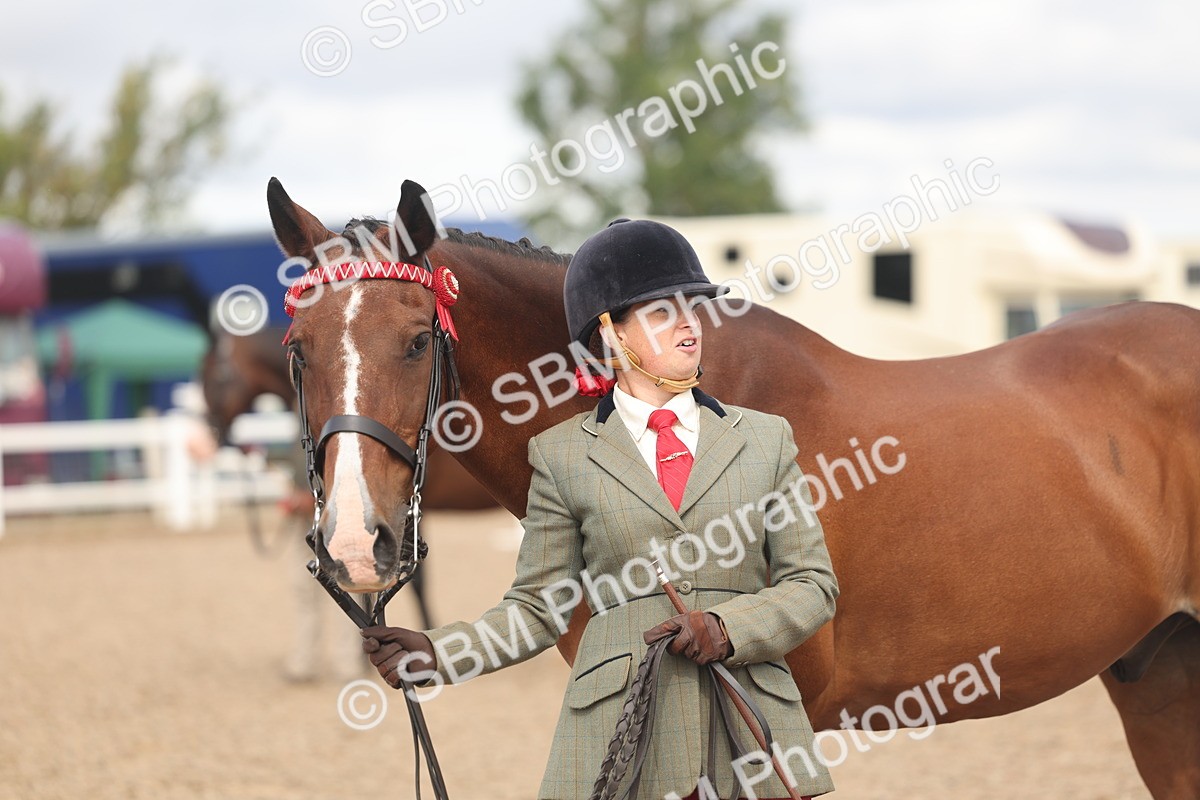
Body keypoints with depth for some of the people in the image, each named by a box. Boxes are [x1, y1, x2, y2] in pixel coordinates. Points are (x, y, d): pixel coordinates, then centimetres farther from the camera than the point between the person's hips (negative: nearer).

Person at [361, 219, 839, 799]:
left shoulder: (765, 439, 11)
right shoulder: (563, 454, 7)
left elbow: (814, 584, 8)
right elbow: (537, 608, 7)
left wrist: (728, 628, -10)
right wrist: (435, 653, -8)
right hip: (619, 729, -2)